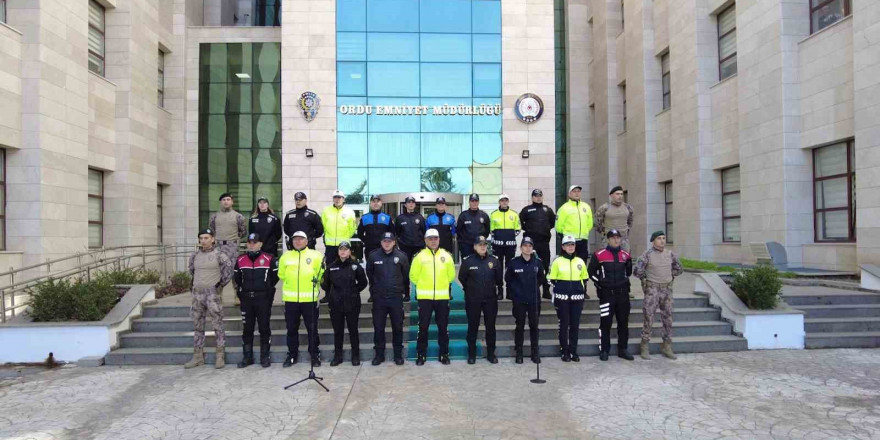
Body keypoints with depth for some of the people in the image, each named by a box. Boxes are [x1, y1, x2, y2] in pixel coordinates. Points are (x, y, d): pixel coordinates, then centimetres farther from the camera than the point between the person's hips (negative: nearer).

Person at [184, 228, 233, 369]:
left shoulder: (219, 255, -6)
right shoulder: (194, 256, 10)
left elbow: (229, 270, -4)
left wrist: (220, 284, -5)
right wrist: (196, 284, 17)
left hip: (213, 294, -6)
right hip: (197, 294, 6)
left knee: (218, 326, -3)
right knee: (197, 326, 10)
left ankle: (220, 356, 2)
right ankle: (198, 356, 18)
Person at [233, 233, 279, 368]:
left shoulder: (269, 259, -5)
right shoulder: (240, 260, 7)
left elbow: (276, 275, 3)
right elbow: (236, 277, 21)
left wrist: (267, 288, 7)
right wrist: (244, 288, 16)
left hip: (263, 298, -3)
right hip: (246, 299, 4)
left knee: (264, 328, 2)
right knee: (247, 328, 8)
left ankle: (265, 357, 10)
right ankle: (247, 357, 17)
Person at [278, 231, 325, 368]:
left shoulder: (315, 255, 1)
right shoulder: (286, 256, 7)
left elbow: (321, 275, 3)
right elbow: (281, 275, 9)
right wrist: (292, 284, 0)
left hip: (309, 299, -2)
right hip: (291, 299, 2)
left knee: (312, 329, 7)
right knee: (291, 329, 11)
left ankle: (315, 355, 19)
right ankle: (292, 355, 24)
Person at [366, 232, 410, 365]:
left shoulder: (401, 256, -1)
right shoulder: (373, 256, -1)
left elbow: (406, 276, 6)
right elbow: (369, 276, 10)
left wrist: (406, 293, 9)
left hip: (396, 298, 0)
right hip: (379, 298, 0)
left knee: (397, 327, 7)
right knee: (378, 327, 6)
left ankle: (398, 354, 18)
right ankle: (379, 354, 18)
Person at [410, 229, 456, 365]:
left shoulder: (446, 256, 3)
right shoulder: (420, 256, -2)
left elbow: (451, 275, 11)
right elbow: (413, 276, 3)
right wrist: (424, 285, 10)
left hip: (443, 297, 2)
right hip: (424, 297, -1)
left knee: (443, 327, 8)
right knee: (423, 326, 2)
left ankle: (444, 354, 19)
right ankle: (421, 354, 13)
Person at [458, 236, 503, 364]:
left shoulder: (494, 260, 1)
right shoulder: (467, 261, -6)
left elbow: (499, 278, 12)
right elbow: (461, 278, 6)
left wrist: (499, 291, 11)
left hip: (490, 299, 2)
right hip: (473, 300, -2)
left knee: (491, 326, 9)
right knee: (473, 327, 6)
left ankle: (491, 353, 20)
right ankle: (471, 354, 18)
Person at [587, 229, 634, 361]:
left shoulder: (626, 255, 8)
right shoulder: (599, 255, -4)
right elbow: (590, 271, 4)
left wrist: (624, 281, 13)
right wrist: (599, 282, 0)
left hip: (623, 293, 4)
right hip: (607, 293, -4)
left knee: (623, 322, 9)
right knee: (605, 323, -2)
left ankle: (622, 349, 19)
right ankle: (604, 351, 6)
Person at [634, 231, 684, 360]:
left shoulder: (669, 254, 6)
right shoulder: (647, 254, -9)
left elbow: (679, 269, 19)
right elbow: (637, 271, -14)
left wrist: (670, 276, 11)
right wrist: (647, 278, 0)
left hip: (667, 289, 5)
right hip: (652, 290, -5)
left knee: (668, 319, 8)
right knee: (649, 319, -2)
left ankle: (667, 347, 18)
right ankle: (644, 347, 6)